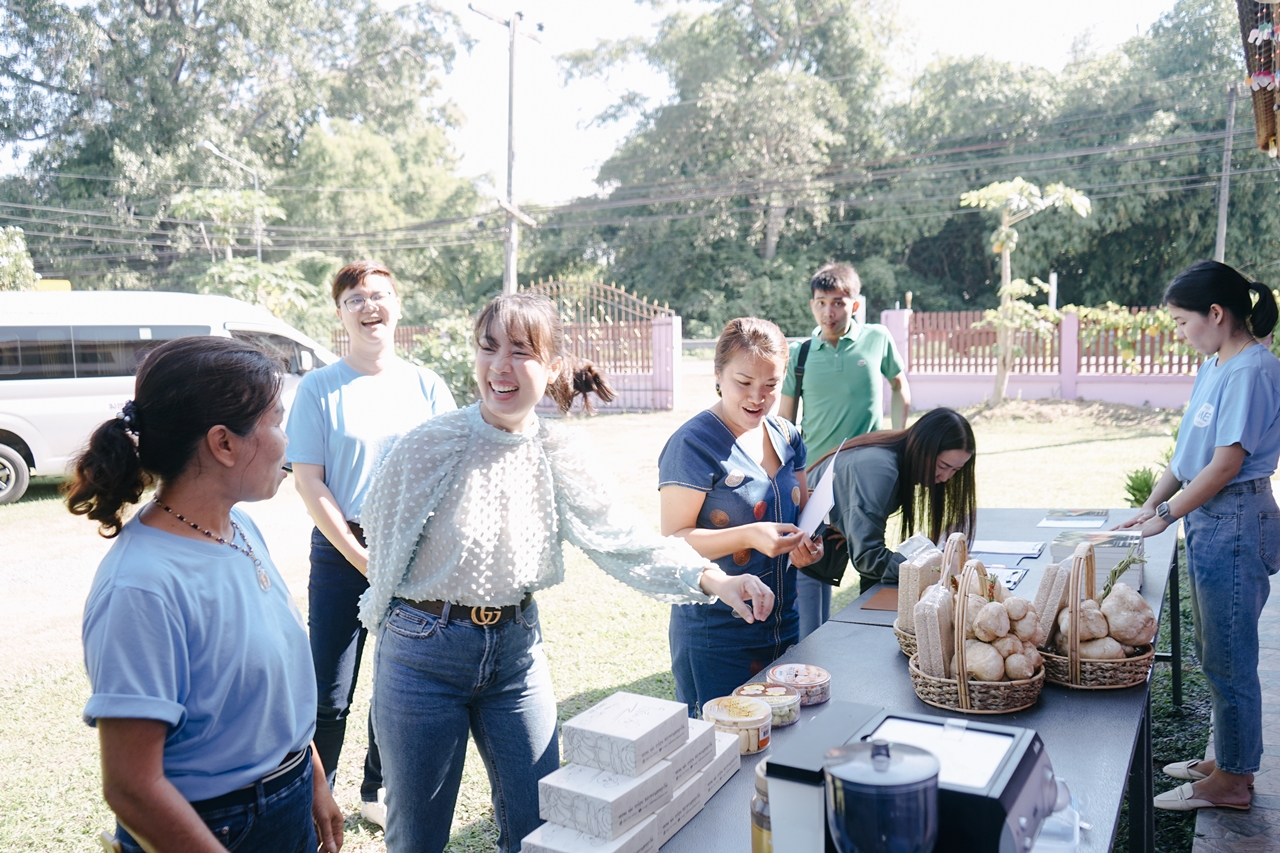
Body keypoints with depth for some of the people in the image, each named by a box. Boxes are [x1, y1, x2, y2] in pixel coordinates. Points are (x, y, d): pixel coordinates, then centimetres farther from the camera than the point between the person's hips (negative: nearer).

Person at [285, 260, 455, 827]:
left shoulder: (426, 386, 5)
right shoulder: (320, 388, -2)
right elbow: (308, 483, -5)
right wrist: (362, 557, -9)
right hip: (342, 552, -2)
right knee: (330, 694, 1)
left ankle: (378, 792, 32)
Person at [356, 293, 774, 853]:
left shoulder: (561, 455, -5)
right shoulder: (431, 447, -17)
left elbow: (619, 536, -7)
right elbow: (383, 536, -4)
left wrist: (712, 579, -18)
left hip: (517, 648, 4)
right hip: (424, 653, -3)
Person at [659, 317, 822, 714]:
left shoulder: (786, 436, 6)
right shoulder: (693, 444, -15)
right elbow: (672, 540, -18)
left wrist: (805, 543, -7)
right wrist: (749, 536, -30)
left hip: (782, 625, 7)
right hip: (714, 635, -6)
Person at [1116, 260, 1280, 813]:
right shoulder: (1214, 367, 11)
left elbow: (1226, 465, -20)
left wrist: (1167, 515, -13)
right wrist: (1151, 504, 8)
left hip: (1234, 525, -10)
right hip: (1208, 523, 10)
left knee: (1229, 660, 3)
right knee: (1215, 653, 19)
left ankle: (1231, 781, 18)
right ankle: (1228, 759, 34)